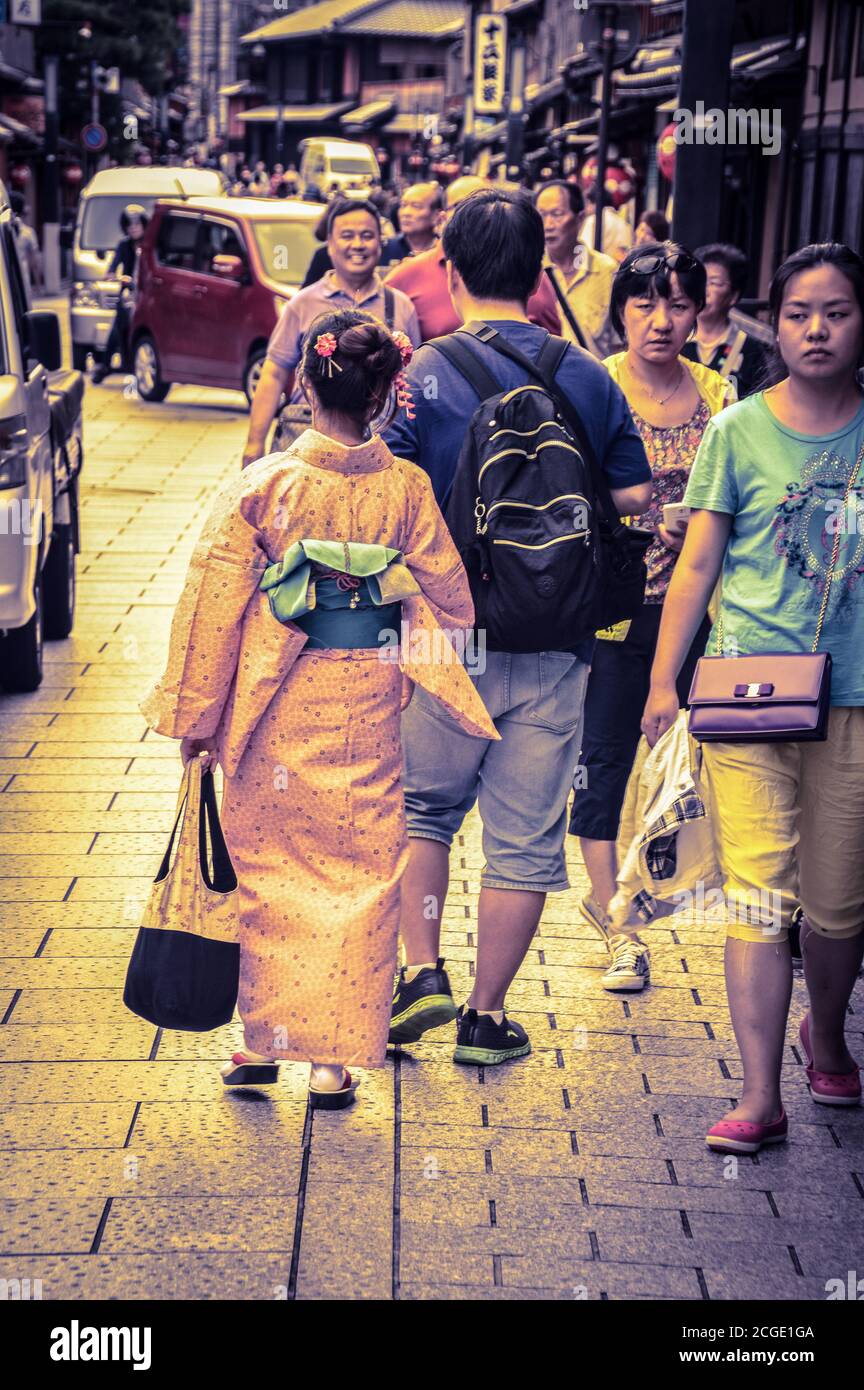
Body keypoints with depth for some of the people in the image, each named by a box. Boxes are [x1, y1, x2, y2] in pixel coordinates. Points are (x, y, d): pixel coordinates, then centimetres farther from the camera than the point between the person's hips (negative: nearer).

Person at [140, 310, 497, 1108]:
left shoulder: (261, 485, -10)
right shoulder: (406, 488, -7)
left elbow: (214, 606, -7)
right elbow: (450, 598, 3)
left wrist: (196, 714, 2)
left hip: (276, 713, -1)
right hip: (366, 711, 1)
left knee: (270, 869, 14)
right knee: (359, 875, 10)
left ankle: (263, 1041, 20)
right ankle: (337, 1056, 12)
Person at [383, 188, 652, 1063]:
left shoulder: (421, 377, -9)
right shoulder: (589, 378, 0)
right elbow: (636, 498, 6)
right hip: (556, 648, 2)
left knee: (422, 808, 20)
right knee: (525, 839, 10)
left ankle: (421, 973, 10)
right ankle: (487, 1016, 17)